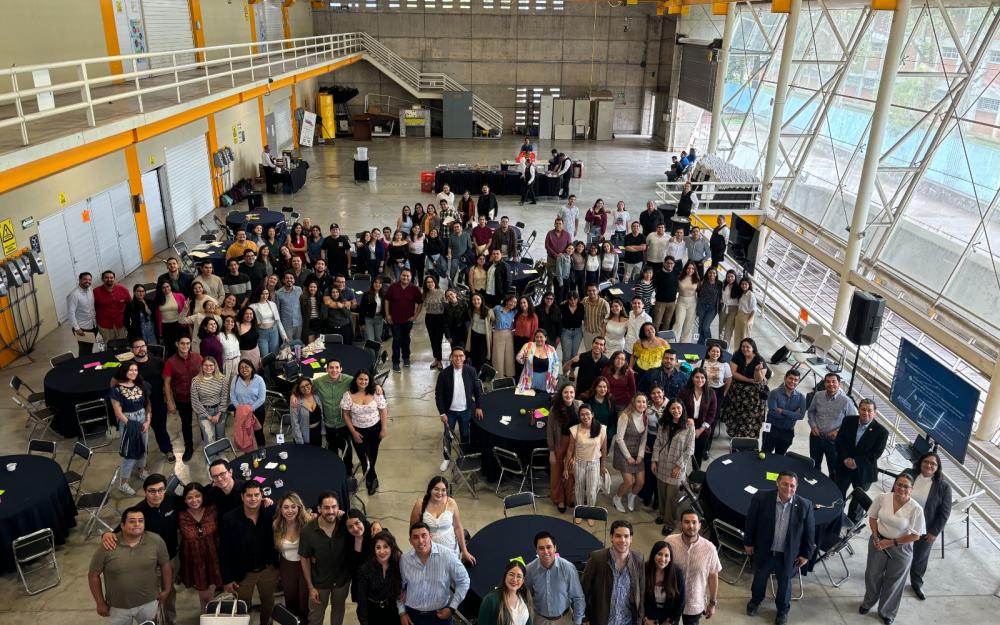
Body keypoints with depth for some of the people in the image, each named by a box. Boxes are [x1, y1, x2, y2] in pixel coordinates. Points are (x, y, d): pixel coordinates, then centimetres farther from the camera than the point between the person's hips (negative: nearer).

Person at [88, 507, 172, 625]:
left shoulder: (156, 541, -14)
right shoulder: (107, 546, -18)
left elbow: (165, 565, -1)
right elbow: (93, 575, -8)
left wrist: (167, 590, 4)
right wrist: (100, 603, -4)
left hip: (148, 602, 1)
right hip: (117, 606, -1)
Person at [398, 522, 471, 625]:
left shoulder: (447, 556, -18)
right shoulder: (404, 559, -9)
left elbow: (463, 581, -7)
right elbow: (400, 587, 6)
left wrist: (452, 608, -8)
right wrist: (402, 612, 3)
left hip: (440, 615, -2)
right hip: (412, 615, 2)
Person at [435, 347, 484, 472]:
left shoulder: (471, 371, -13)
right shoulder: (444, 373, -17)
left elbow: (477, 389, 0)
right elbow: (438, 394, -11)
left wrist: (479, 406, -1)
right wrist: (442, 413, -12)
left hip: (466, 410, 1)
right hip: (450, 411, -1)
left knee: (465, 435, 16)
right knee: (448, 435, 13)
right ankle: (447, 458, 34)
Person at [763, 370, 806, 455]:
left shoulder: (800, 397, -1)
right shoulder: (774, 393, -13)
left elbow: (801, 415, -14)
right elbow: (773, 413, -22)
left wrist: (782, 411, -20)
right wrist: (793, 414, -16)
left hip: (787, 433, 4)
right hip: (772, 430, -3)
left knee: (779, 456, 17)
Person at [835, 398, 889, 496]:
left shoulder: (881, 431, -13)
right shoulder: (848, 421, -4)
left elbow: (876, 454, -13)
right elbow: (838, 441, -1)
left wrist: (857, 462, -19)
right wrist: (845, 458, -14)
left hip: (863, 471, -2)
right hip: (843, 466, 2)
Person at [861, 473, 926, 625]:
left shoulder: (916, 509, -22)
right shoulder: (882, 498, -15)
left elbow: (915, 536, -14)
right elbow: (872, 518, -1)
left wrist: (891, 542, -16)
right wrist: (876, 537, -13)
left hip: (901, 549, -2)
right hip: (878, 543, 2)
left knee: (893, 581, 17)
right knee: (872, 575, 21)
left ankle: (887, 612, 42)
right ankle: (868, 602, 49)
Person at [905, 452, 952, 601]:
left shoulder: (943, 486, -13)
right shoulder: (908, 474, -11)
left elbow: (945, 512, -8)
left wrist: (935, 532, -9)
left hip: (925, 531, -1)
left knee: (920, 558, 19)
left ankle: (916, 583, 42)